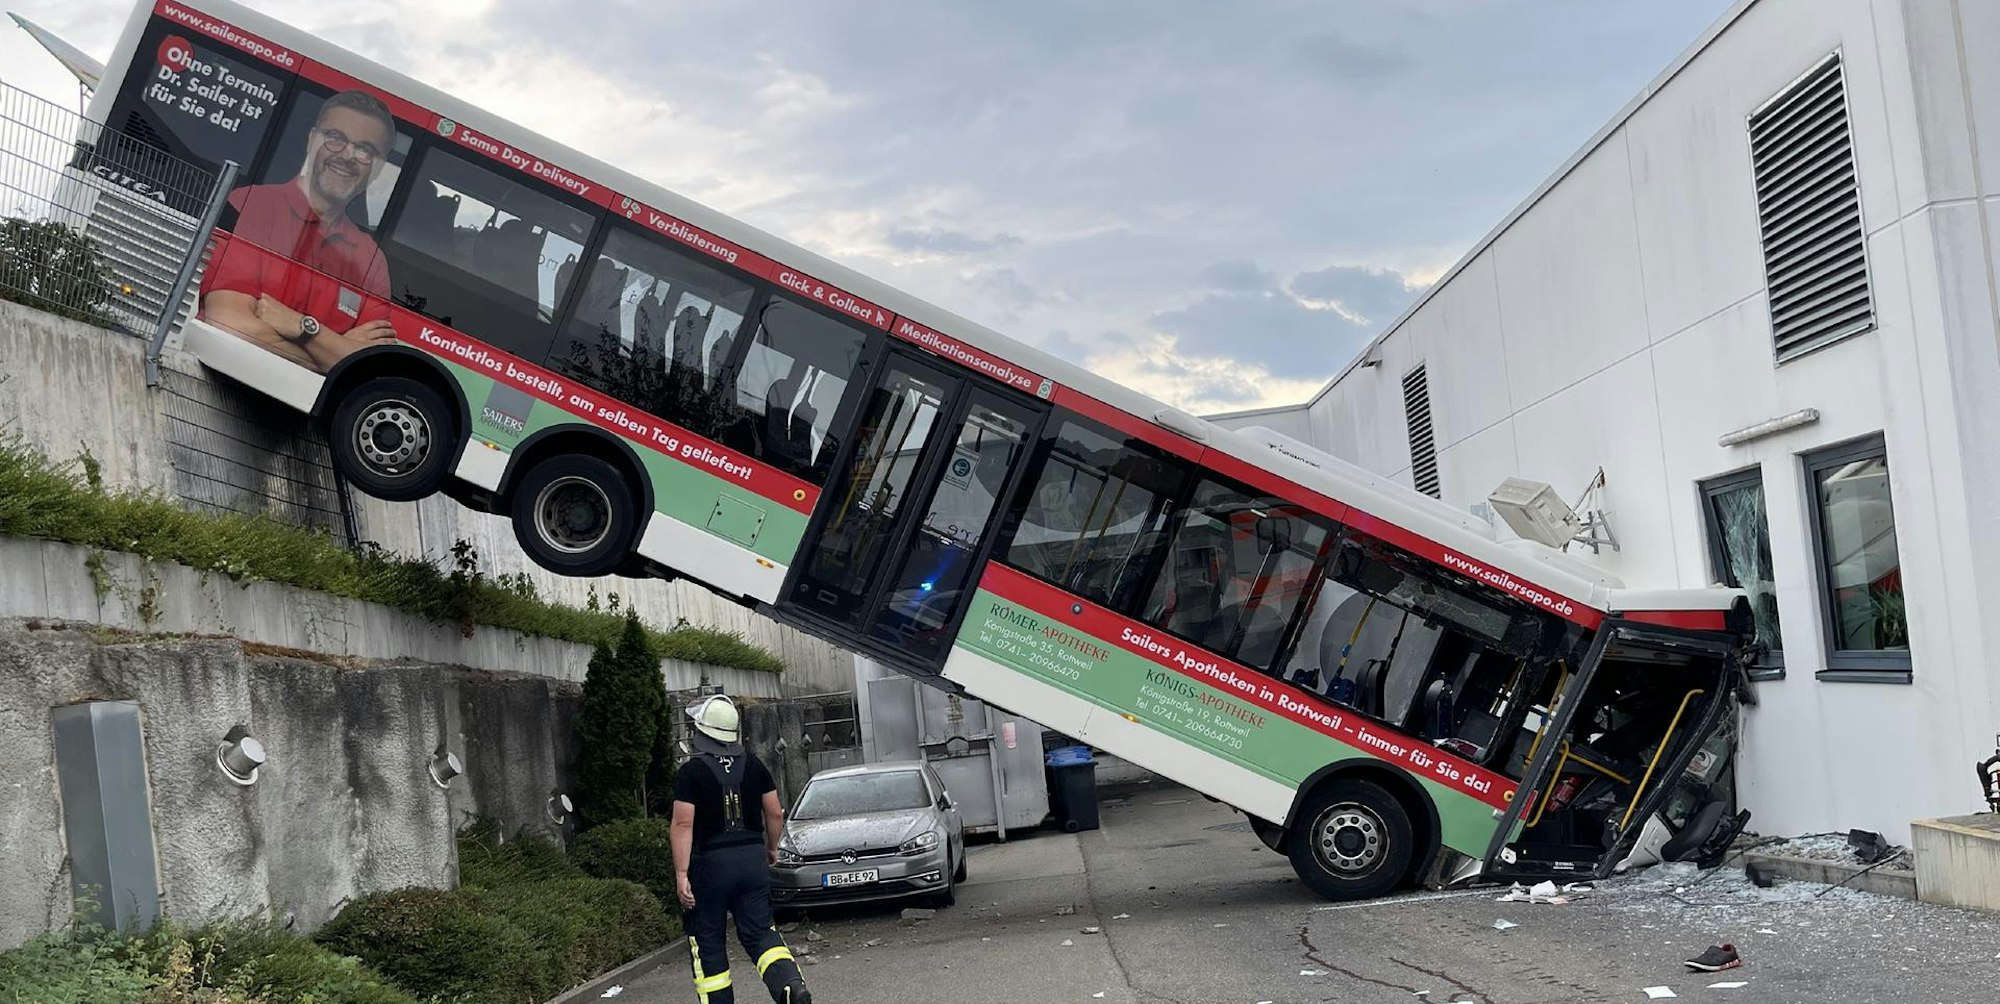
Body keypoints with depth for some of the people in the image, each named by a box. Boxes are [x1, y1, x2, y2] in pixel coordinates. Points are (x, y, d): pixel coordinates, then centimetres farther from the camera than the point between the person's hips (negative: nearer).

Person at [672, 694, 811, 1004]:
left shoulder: (691, 772, -9)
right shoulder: (754, 765, 4)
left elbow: (683, 824, -15)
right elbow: (775, 814, 7)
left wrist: (682, 874, -15)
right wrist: (772, 849, 23)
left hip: (709, 863, -4)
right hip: (752, 858, 4)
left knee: (708, 943, 8)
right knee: (760, 931, 7)